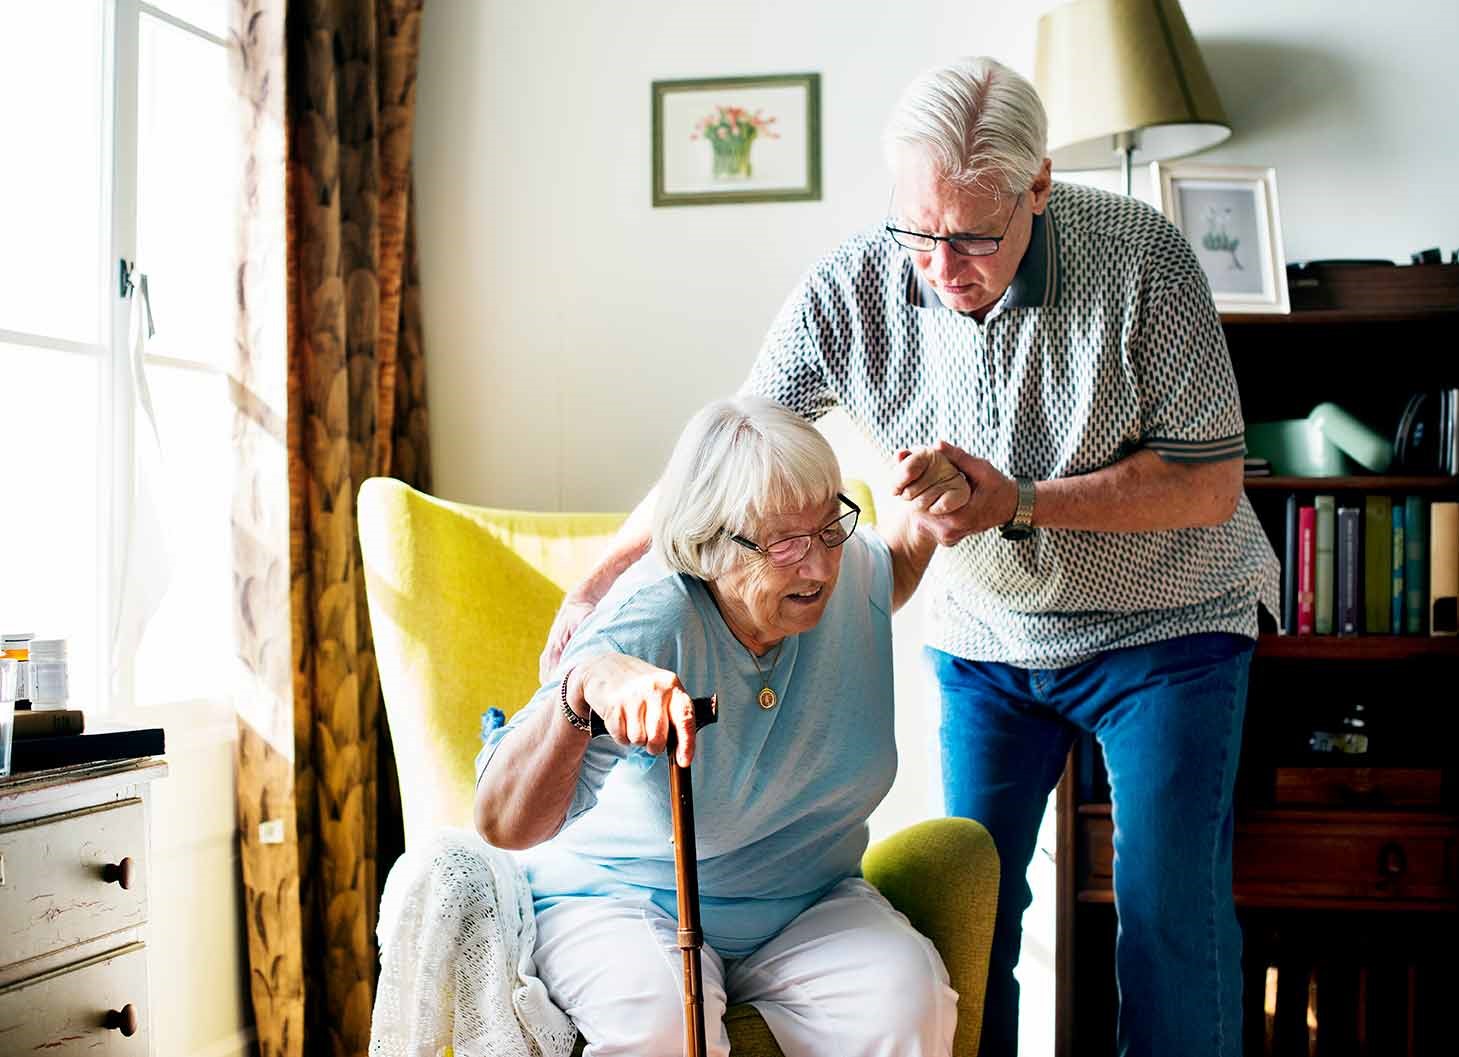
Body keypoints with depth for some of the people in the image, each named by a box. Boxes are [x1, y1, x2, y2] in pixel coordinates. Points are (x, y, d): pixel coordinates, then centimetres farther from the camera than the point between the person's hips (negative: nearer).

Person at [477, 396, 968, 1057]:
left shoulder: (847, 574, -8)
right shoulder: (652, 623, -26)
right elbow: (502, 824, -34)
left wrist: (931, 515, -2)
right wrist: (585, 685, -54)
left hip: (809, 908, 4)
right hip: (621, 902, -4)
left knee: (909, 1004, -25)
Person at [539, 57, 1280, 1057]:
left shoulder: (1141, 256, -23)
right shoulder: (851, 289, -16)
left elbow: (1211, 482, -18)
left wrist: (1019, 503, -29)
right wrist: (601, 580, -12)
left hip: (1161, 626, -2)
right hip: (984, 637, 3)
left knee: (1171, 909, -5)